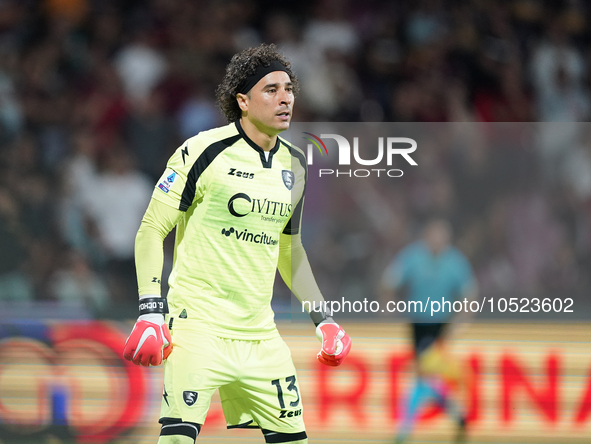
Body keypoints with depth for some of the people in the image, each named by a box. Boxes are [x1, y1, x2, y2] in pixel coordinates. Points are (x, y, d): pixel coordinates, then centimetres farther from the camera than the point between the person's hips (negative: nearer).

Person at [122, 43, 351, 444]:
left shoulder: (294, 165, 12)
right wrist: (150, 311, -14)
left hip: (260, 335, 7)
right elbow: (152, 229, -5)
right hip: (198, 323, -6)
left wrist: (324, 319, 18)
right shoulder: (205, 151, -8)